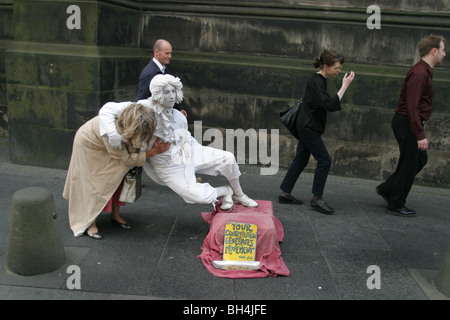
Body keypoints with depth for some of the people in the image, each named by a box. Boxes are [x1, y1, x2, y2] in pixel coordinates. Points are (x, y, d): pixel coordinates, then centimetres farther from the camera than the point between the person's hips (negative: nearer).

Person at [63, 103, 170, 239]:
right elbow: (126, 159, -30)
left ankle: (115, 215, 21)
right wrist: (154, 151, -30)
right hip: (88, 144, -6)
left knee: (118, 177, 6)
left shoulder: (133, 110, -31)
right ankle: (89, 223, 10)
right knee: (94, 183, -4)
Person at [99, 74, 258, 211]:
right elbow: (108, 110, -21)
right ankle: (226, 191, 11)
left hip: (188, 153, 6)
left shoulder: (178, 116, 1)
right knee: (198, 196, -22)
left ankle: (238, 195, 17)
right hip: (168, 165, -5)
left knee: (228, 158, -7)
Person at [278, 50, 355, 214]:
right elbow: (330, 105, -28)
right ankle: (316, 199, 3)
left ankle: (285, 194, 20)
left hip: (308, 128, 10)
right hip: (308, 128, -10)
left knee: (301, 160, 13)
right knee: (324, 160, -6)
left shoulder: (319, 80, 12)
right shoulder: (316, 82, -18)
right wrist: (345, 86, -26)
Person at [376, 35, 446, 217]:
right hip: (407, 124, -10)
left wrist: (419, 131, 19)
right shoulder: (419, 73, -19)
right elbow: (412, 106, -25)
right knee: (410, 164, -1)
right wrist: (420, 135, -25)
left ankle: (386, 188, 24)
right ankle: (395, 205, 11)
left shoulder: (424, 71, 14)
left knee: (420, 159, 17)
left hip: (408, 123, 10)